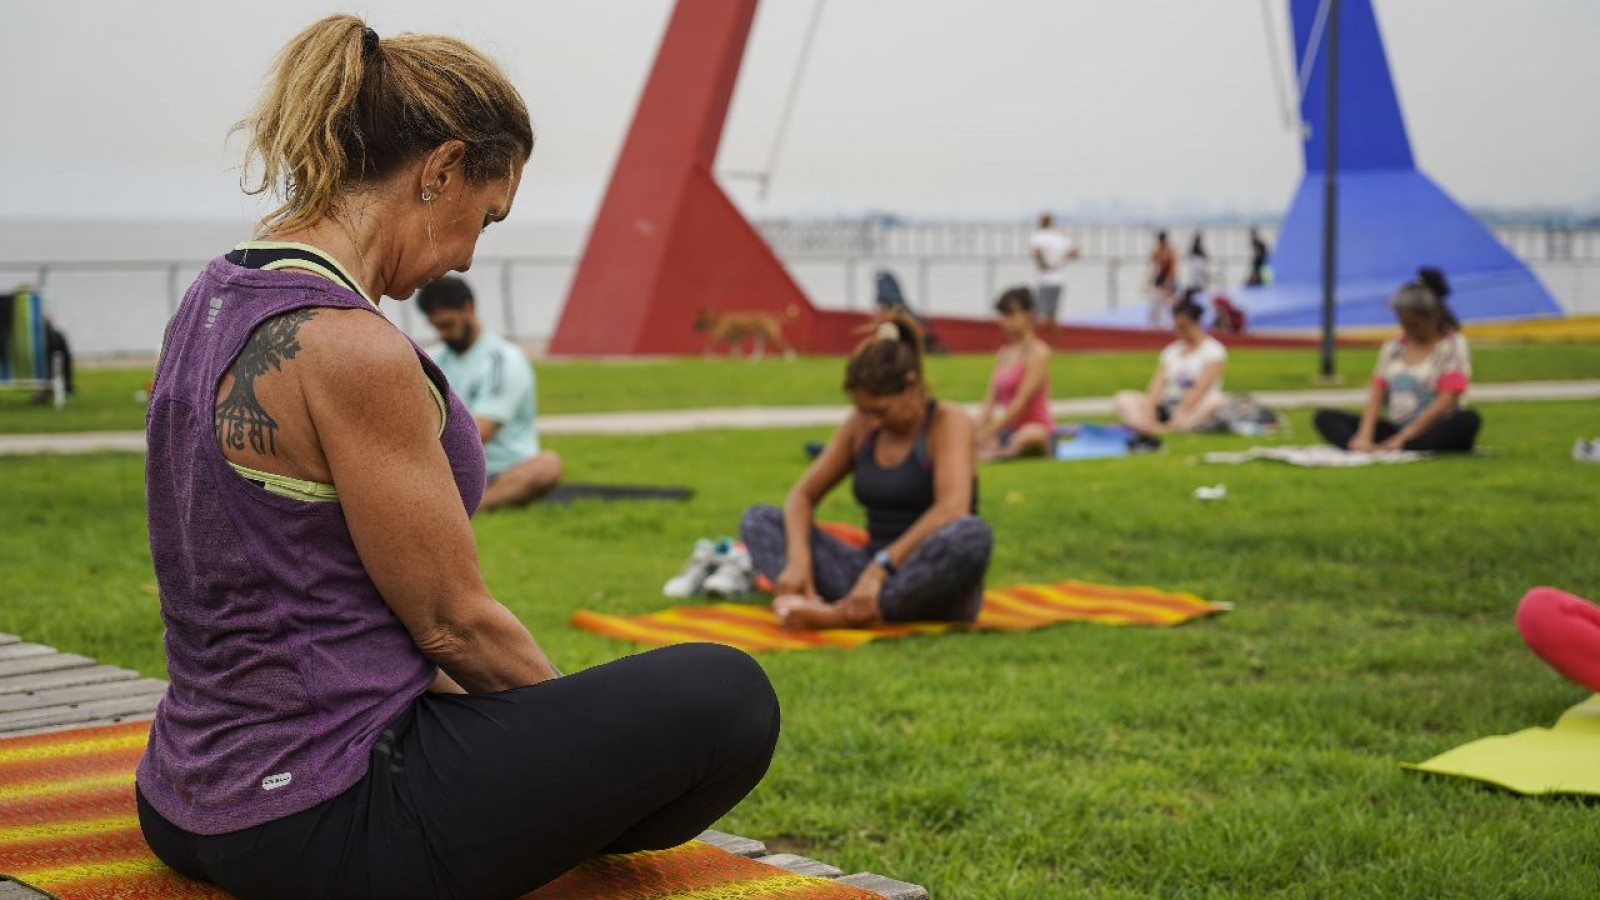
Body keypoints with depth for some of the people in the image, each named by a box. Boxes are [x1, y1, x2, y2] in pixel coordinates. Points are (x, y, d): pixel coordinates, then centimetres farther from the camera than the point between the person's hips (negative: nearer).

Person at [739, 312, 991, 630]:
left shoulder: (947, 422, -8)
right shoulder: (860, 426, 7)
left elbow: (953, 508, -26)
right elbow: (803, 495, 8)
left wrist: (881, 566, -35)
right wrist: (798, 559, -13)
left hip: (931, 583, -5)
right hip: (875, 571, 5)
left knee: (972, 535, -39)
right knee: (759, 518, -3)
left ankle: (845, 615, -35)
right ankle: (812, 602, -34)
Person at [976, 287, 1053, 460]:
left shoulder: (1038, 352, -8)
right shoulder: (1003, 354, 13)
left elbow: (1022, 401, -16)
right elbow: (991, 400, 8)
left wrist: (990, 433, -19)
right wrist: (979, 431, -8)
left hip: (1038, 428, -7)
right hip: (1009, 431, 7)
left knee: (1031, 436, -42)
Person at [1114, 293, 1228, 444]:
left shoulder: (1213, 350, -1)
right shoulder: (1170, 351, 14)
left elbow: (1201, 387, -15)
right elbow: (1157, 384, 0)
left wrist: (1179, 414, -29)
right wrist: (1149, 411, -20)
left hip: (1195, 410, -5)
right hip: (1168, 407, 5)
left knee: (1214, 400, -36)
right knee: (1124, 398, -13)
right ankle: (1147, 428, -45)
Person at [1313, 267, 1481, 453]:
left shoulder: (1452, 346, -1)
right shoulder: (1393, 347, 13)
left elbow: (1446, 401, -12)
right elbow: (1377, 394, 5)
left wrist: (1403, 438, -20)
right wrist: (1364, 436, -14)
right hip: (1394, 428, 5)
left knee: (1469, 420, -37)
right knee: (1325, 417, -9)